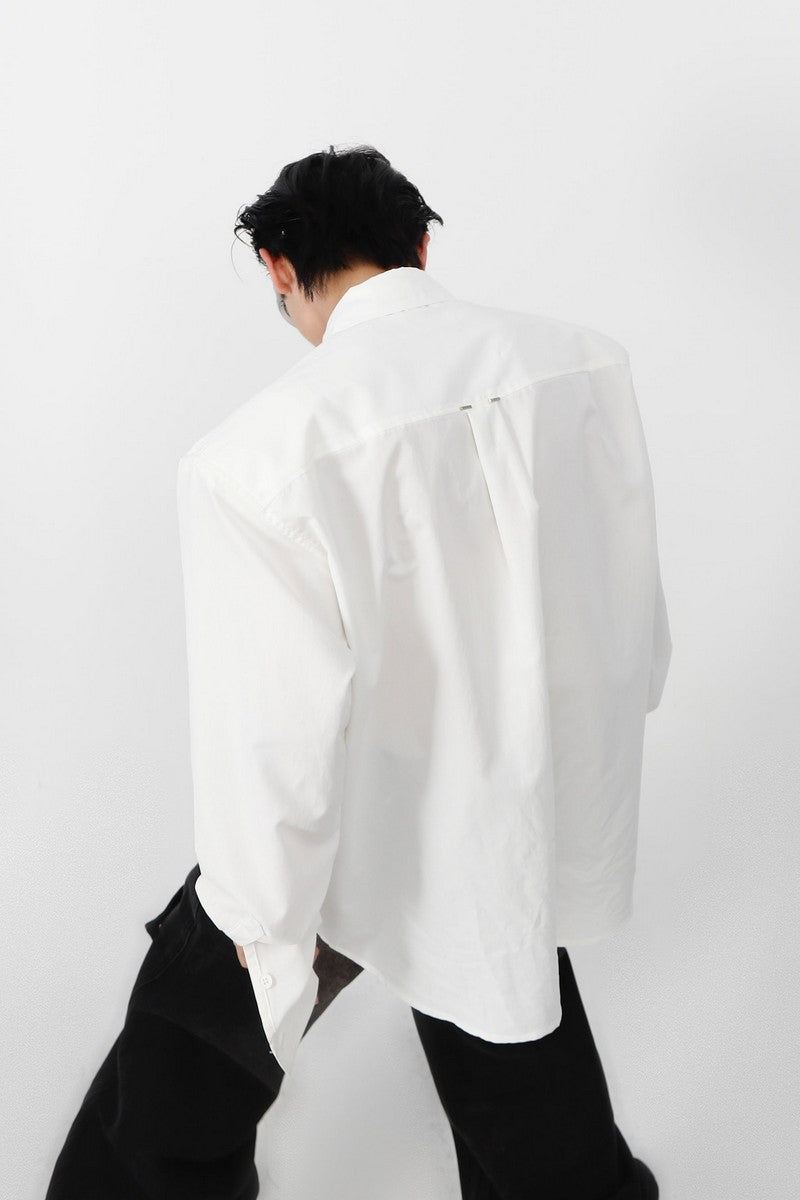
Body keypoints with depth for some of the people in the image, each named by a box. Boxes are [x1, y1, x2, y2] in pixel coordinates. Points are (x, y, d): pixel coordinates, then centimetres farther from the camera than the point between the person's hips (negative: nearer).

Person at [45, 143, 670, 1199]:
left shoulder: (253, 457, -27)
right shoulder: (589, 363, -12)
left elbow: (277, 737, -23)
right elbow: (634, 608, -1)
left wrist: (269, 919, -5)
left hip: (371, 842, -4)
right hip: (540, 824, 4)